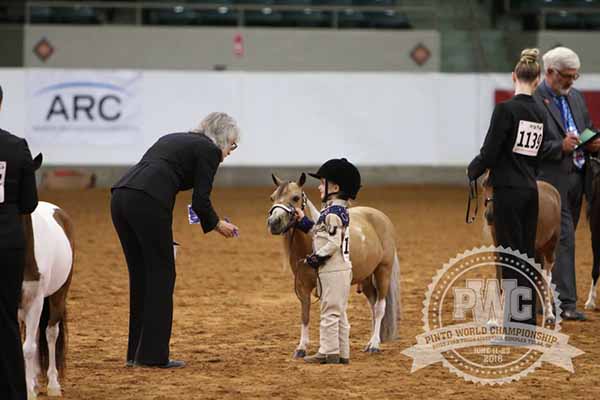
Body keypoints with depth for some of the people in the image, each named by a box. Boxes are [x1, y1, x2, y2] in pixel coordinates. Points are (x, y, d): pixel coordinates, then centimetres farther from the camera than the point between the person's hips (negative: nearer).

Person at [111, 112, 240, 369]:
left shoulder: (172, 139, 30)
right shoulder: (209, 150, 7)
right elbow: (201, 202, 0)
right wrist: (217, 224, 19)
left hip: (120, 196, 8)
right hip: (148, 203, -8)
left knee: (141, 276, 16)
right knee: (162, 275, 4)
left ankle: (136, 353, 20)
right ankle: (154, 355, 5)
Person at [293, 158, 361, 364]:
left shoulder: (333, 213, -17)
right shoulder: (339, 211, 13)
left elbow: (333, 243, -23)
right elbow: (320, 233, 19)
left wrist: (317, 258, -18)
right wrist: (303, 220, 17)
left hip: (333, 270, -10)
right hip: (341, 268, 10)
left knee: (330, 311, -5)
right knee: (339, 313, 13)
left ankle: (329, 352, -3)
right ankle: (342, 353, 17)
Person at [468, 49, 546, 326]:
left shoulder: (506, 110, -14)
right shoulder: (540, 114, 8)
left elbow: (489, 153, -15)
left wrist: (472, 170, 3)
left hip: (509, 191, -7)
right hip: (531, 191, 7)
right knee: (527, 255, 13)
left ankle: (519, 326, -3)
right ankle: (529, 322, 18)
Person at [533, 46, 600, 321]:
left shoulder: (575, 97, 15)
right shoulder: (533, 101, -11)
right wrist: (560, 147, -24)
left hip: (576, 177, 8)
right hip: (552, 179, -8)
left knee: (564, 239, 12)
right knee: (563, 238, -11)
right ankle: (566, 303, -11)